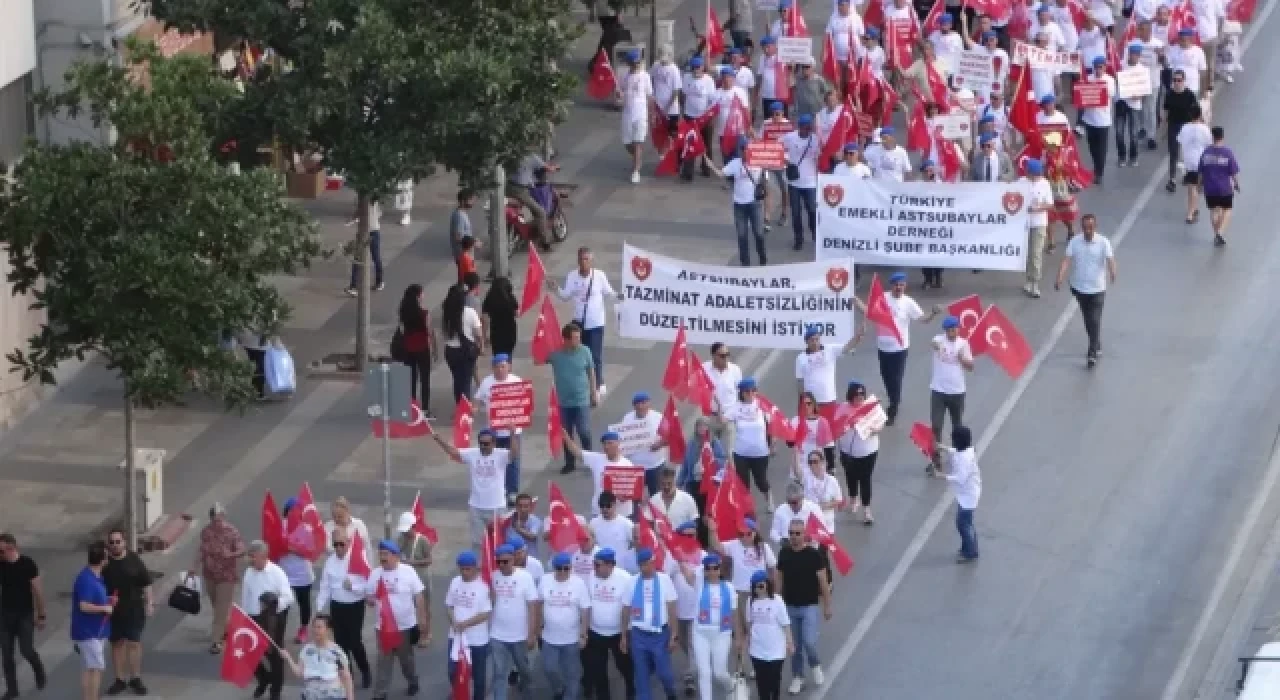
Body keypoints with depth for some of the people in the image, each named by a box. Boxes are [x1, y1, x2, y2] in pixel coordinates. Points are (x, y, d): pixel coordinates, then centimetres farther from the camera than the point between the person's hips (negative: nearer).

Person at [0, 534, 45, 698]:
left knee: (26, 650, -6)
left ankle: (39, 672, 26)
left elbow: (37, 590, -7)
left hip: (25, 614, -3)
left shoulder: (27, 564, -13)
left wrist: (41, 615, -5)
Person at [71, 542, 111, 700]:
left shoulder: (96, 577, 9)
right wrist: (105, 608, -17)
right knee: (96, 669, -8)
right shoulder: (86, 580, -23)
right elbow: (84, 606, -29)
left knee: (89, 669, 15)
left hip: (96, 632, 10)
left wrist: (107, 601, 7)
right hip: (89, 632, -10)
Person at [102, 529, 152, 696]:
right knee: (117, 644, 10)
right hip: (112, 611, 1)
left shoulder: (134, 560, -5)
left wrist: (149, 603, -2)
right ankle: (120, 679, 19)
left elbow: (145, 583, 1)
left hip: (134, 609, -1)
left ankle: (135, 679, 14)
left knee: (134, 643, 3)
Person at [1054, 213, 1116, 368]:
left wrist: (1112, 274, -47)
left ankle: (1092, 353, -4)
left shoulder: (1103, 243, -12)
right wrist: (1060, 278, -30)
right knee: (1087, 320, 17)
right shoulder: (1075, 242, -6)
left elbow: (1110, 259, -25)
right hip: (1079, 287, 3)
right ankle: (1096, 345, 38)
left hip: (1097, 289, -3)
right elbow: (1067, 260, -15)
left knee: (1095, 321, -8)